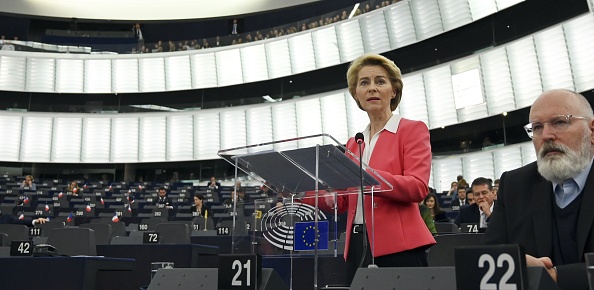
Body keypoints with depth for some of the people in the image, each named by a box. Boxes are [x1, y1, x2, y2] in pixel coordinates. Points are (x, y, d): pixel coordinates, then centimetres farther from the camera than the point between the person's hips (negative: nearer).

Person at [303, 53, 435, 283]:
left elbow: (417, 187, -15)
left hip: (398, 246, -5)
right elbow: (343, 201, 15)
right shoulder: (353, 143, 18)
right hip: (357, 246, 6)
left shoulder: (413, 130, 1)